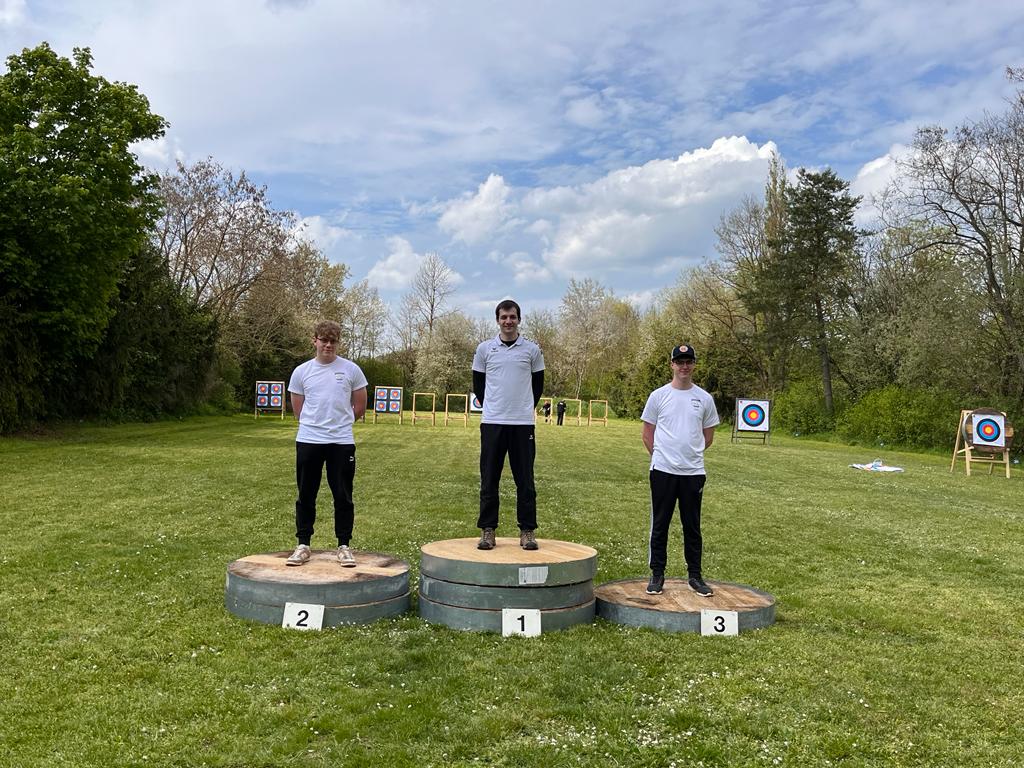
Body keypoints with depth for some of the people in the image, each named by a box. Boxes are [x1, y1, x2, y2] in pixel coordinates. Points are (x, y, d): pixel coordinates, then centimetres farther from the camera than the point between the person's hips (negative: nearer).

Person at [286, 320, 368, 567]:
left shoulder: (351, 370, 2)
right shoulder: (301, 372, 4)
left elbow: (359, 408, 7)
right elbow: (298, 410, 10)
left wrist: (338, 423, 11)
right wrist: (318, 423, 8)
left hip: (342, 442, -1)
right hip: (308, 441, 1)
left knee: (343, 496, 3)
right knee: (306, 496, 8)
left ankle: (344, 546, 12)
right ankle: (303, 545, 18)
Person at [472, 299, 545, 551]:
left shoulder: (532, 350, 5)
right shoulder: (485, 349, 6)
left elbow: (538, 385, 14)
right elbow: (478, 384, 13)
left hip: (523, 423, 0)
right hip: (492, 423, 0)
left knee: (525, 480, 3)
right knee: (489, 479, 4)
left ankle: (527, 530, 10)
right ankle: (487, 530, 11)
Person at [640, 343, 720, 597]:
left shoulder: (704, 398, 6)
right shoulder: (658, 395, 2)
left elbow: (708, 436, 14)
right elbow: (647, 434, 7)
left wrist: (692, 456, 11)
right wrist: (661, 457, 5)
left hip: (693, 472, 1)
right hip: (663, 470, -1)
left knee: (692, 526, 8)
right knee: (660, 524, 4)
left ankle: (694, 576, 19)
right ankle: (657, 575, 13)